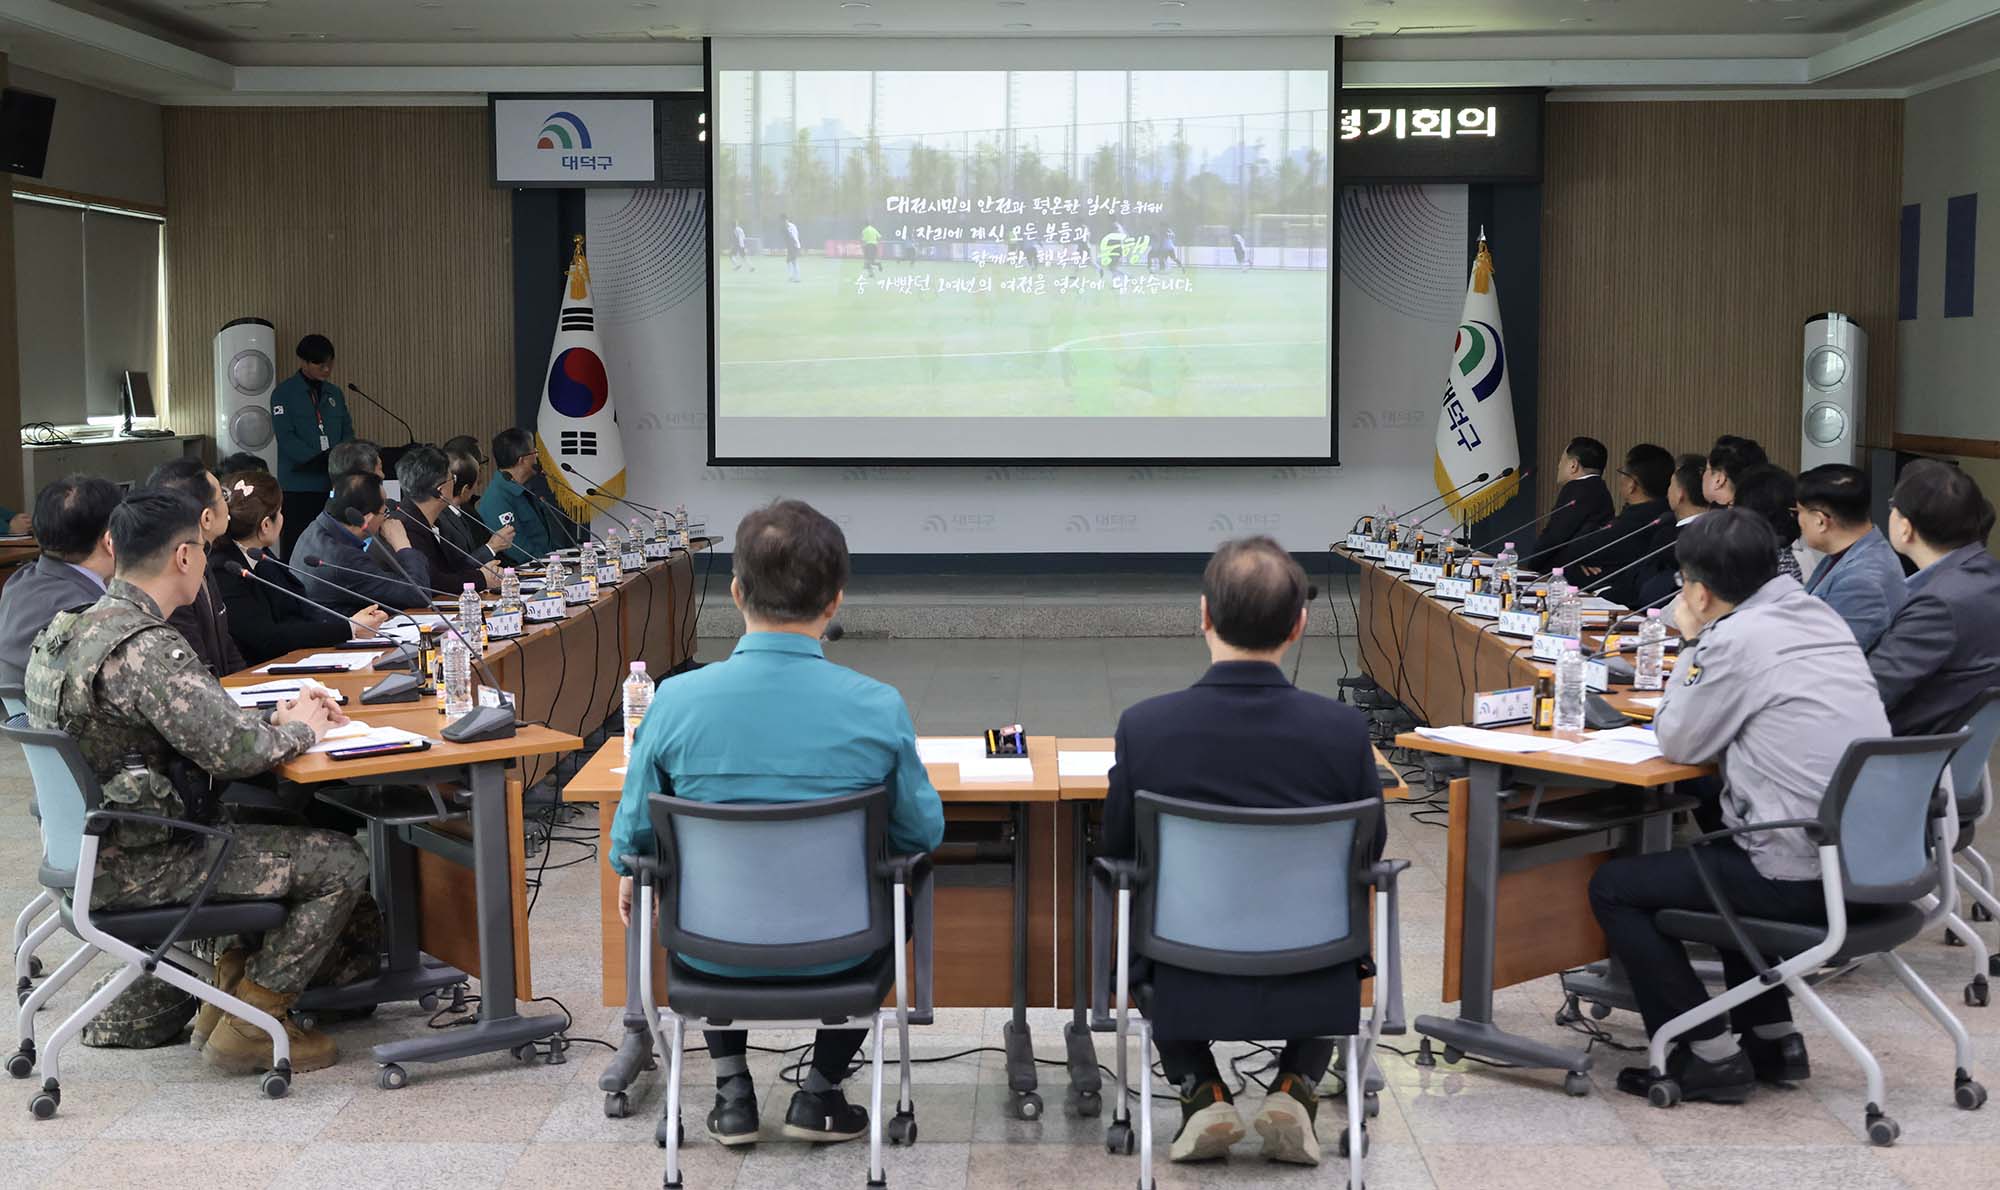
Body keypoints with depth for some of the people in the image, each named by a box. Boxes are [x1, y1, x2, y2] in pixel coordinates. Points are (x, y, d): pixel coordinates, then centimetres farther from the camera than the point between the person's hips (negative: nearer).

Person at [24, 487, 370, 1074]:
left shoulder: (67, 631, 7)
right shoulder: (145, 647, -26)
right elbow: (232, 749, -29)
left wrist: (272, 717, 3)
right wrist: (299, 729, -9)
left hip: (89, 846, 10)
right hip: (137, 867, -10)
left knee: (286, 829, 26)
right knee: (342, 864, -3)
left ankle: (232, 987, 26)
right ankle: (247, 1026, 5)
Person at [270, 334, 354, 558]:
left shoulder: (334, 393, 15)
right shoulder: (284, 393, -2)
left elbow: (347, 431, 15)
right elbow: (286, 438, -11)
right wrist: (320, 460, -23)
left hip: (332, 483, 5)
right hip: (299, 484, -4)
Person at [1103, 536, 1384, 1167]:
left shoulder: (1144, 725, -17)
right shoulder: (1345, 729, -15)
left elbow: (1117, 845, 0)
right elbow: (1370, 849, 2)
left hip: (1188, 993, 0)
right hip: (1311, 993, 1)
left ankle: (1201, 1090, 16)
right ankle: (1294, 1088, 16)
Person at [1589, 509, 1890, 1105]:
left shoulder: (1735, 639, -15)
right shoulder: (1821, 616, 11)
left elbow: (1678, 743, -3)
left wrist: (1692, 646, 5)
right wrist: (1704, 648, 14)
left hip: (1806, 876, -9)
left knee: (1613, 886, 5)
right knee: (1719, 850, 37)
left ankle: (1708, 1057, 6)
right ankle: (1772, 1037, 32)